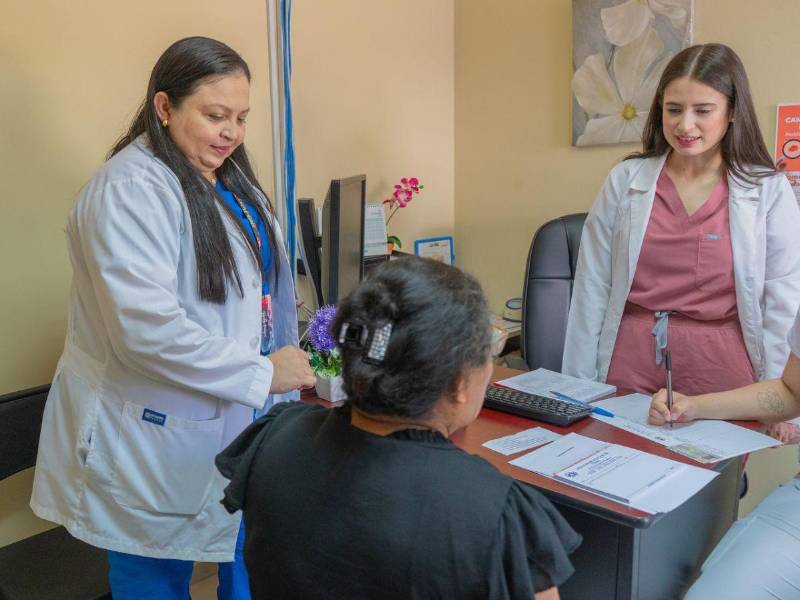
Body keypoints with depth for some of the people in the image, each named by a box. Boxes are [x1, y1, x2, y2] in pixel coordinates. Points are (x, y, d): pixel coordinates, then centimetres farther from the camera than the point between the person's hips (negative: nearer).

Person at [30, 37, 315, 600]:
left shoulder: (227, 179, 9)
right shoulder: (130, 190, -20)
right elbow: (148, 328, -28)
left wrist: (289, 361, 12)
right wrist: (261, 374, -24)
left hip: (233, 419, 8)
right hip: (155, 438, -8)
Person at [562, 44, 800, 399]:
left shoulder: (770, 192, -1)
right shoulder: (625, 180, 0)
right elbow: (591, 289, 0)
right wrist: (579, 390, -1)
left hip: (722, 371, 0)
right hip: (629, 368, 1)